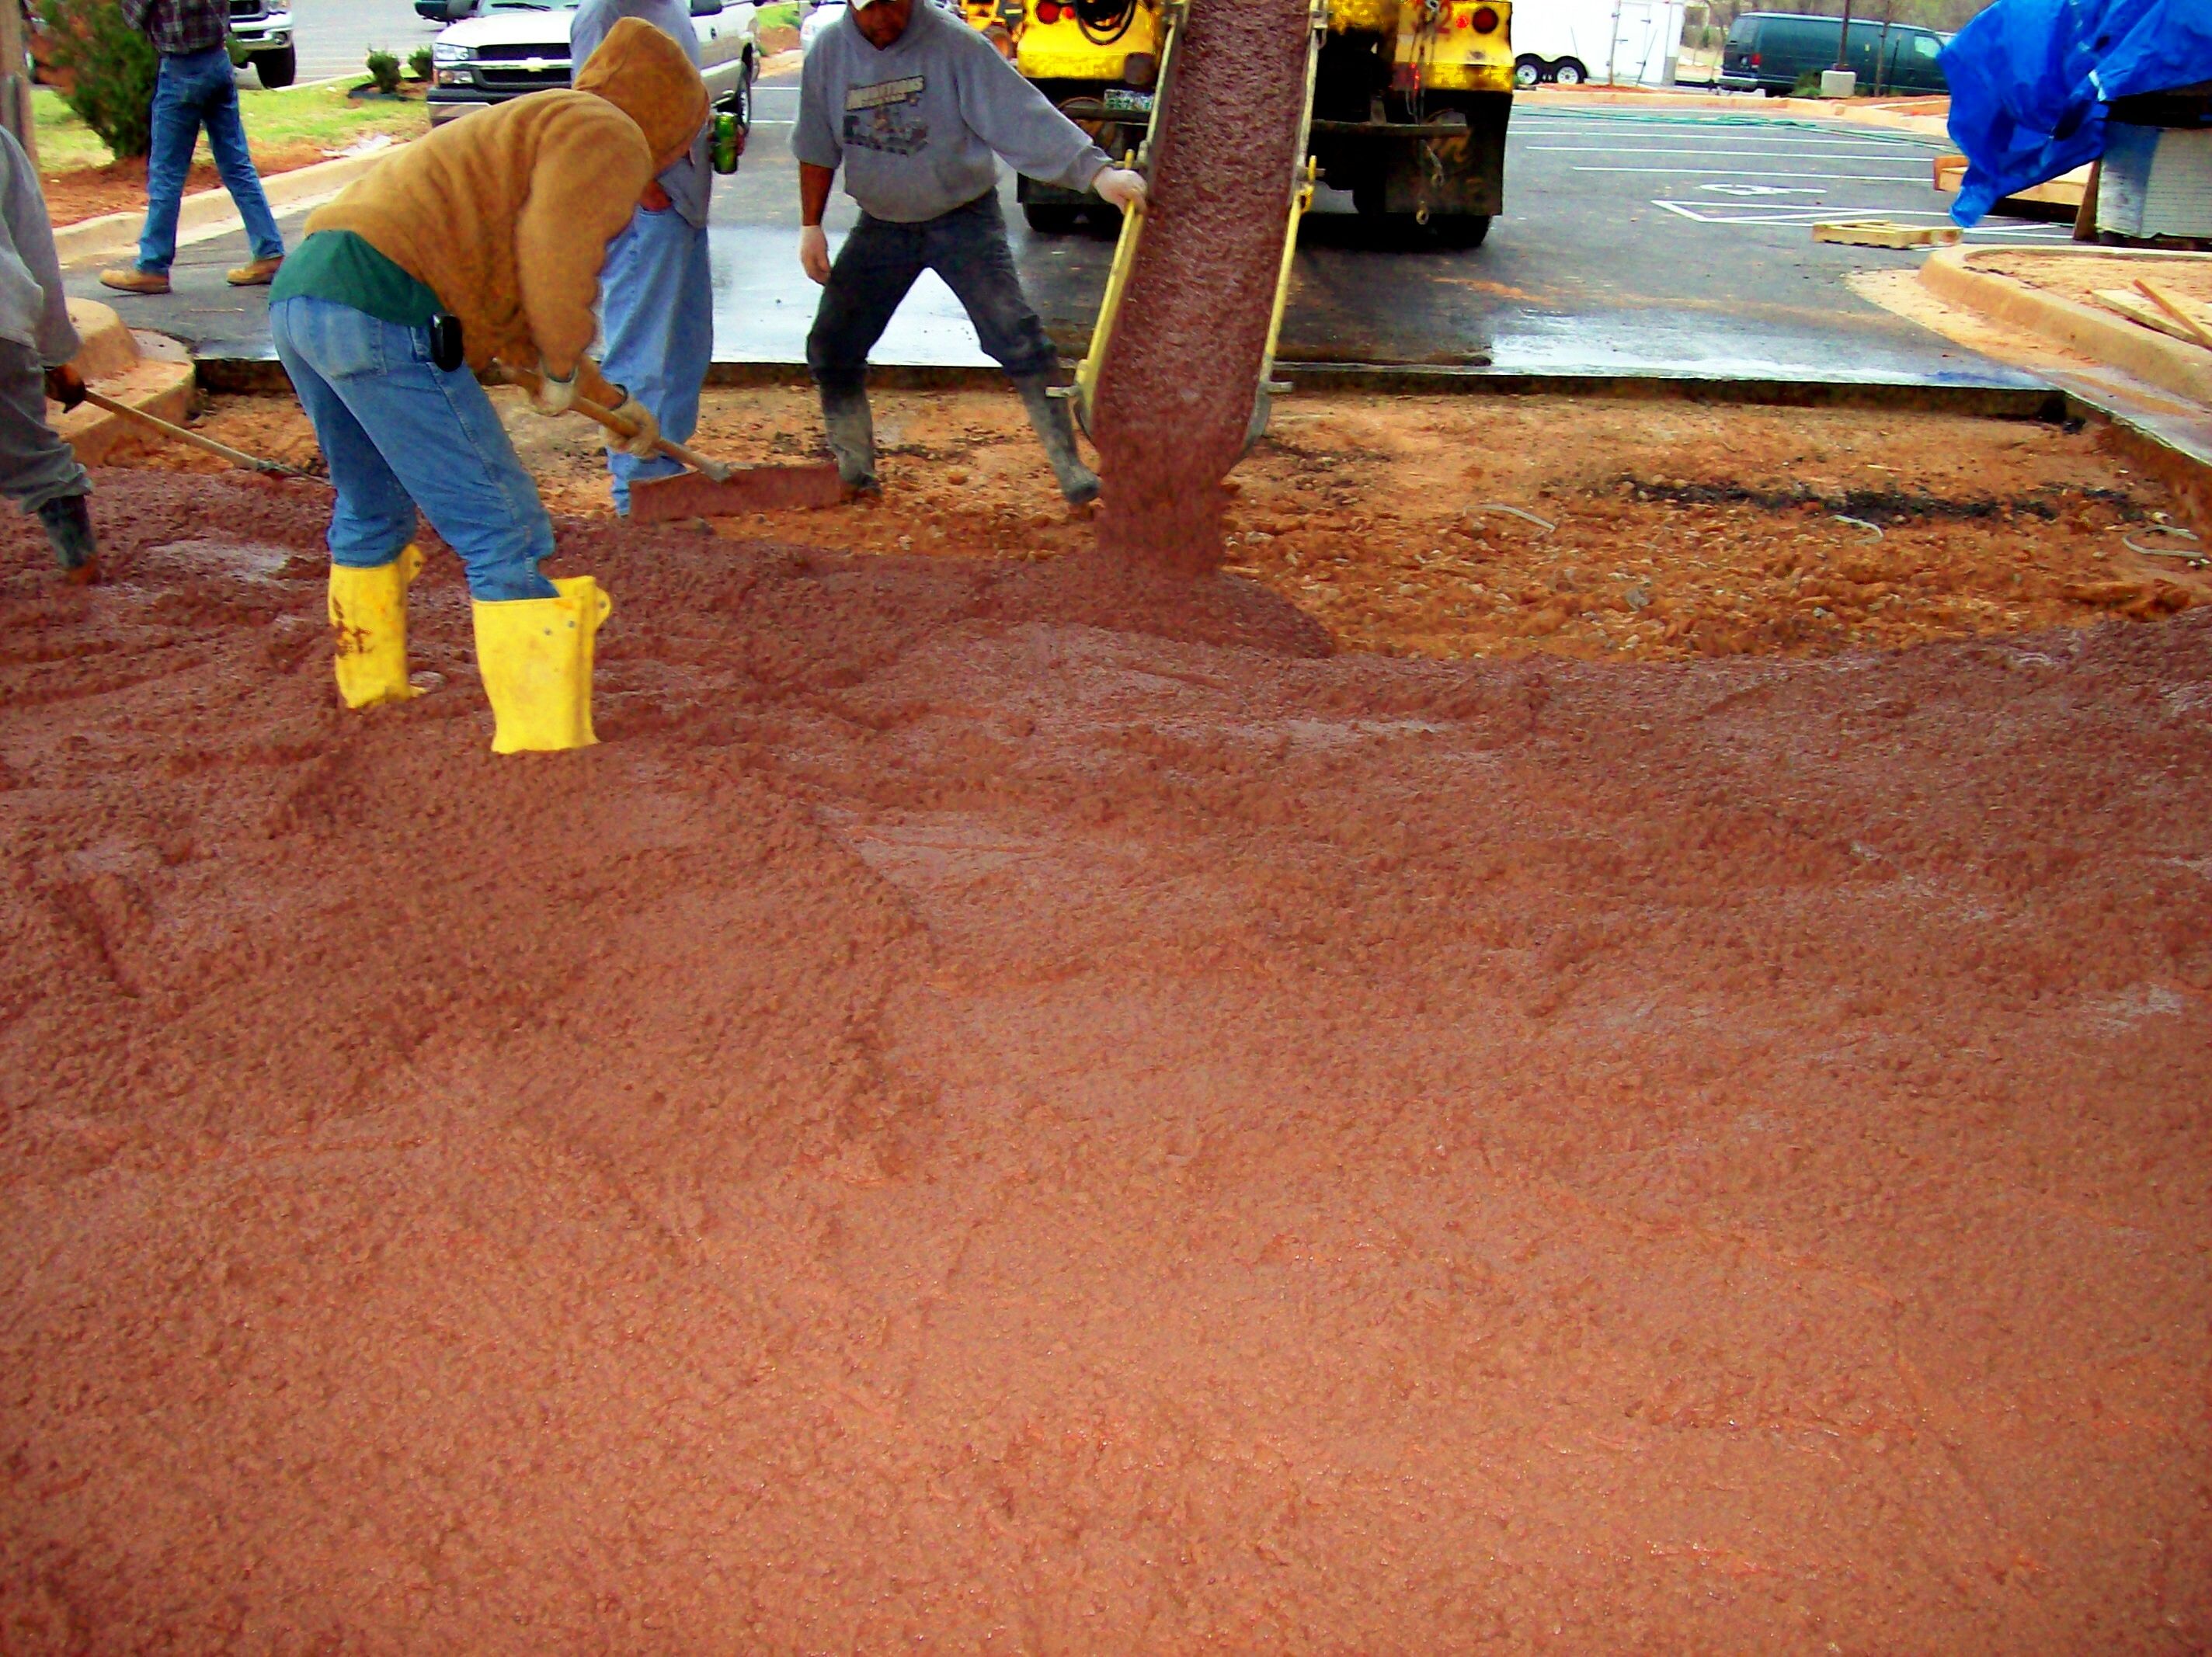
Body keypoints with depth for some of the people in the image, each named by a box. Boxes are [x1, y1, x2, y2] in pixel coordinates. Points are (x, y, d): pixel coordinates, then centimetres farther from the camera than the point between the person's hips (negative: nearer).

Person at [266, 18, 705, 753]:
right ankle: (542, 745, -6)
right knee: (507, 537, -6)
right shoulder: (609, 136, 3)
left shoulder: (535, 129, 33)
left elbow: (516, 317, 39)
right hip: (382, 312, -10)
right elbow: (555, 260, -16)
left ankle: (371, 690, 46)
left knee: (371, 512, 29)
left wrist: (615, 401, 47)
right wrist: (564, 370, 0)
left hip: (297, 295, 10)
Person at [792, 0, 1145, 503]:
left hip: (964, 220, -4)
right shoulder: (830, 52, -4)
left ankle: (1068, 464, -6)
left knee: (1017, 337, -14)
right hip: (881, 227, 4)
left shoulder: (953, 43, -17)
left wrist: (1098, 170, -36)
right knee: (831, 347, 5)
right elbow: (817, 148, 7)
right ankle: (852, 468, 22)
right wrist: (811, 227, 4)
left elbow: (1023, 112, -25)